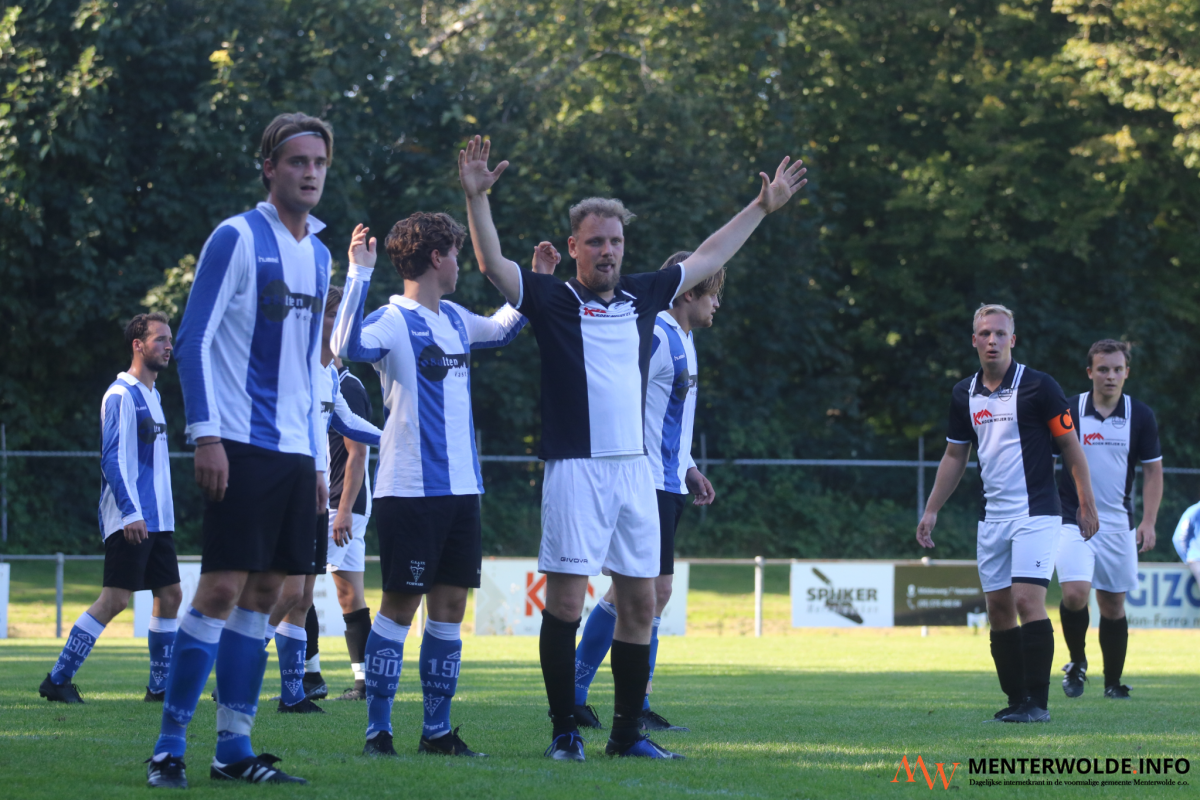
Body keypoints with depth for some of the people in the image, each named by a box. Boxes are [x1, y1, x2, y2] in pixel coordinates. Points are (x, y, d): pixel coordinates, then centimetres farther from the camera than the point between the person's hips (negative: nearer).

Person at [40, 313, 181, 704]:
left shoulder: (152, 396, 18)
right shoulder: (120, 395, -10)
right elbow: (112, 459, -17)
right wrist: (130, 513, -24)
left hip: (157, 520, 9)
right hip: (129, 521, -9)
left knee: (169, 595, 5)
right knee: (114, 598, -11)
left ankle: (160, 687, 11)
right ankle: (58, 680, -7)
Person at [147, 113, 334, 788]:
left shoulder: (319, 255, 17)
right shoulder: (237, 238, -5)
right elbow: (194, 340, -8)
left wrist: (318, 460, 19)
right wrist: (205, 435, -16)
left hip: (294, 454, 7)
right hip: (242, 447, -7)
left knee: (265, 593, 5)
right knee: (222, 588, -11)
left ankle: (235, 747, 8)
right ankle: (170, 746, -7)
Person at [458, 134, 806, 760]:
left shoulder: (642, 297, 14)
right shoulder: (552, 300, 1)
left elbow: (707, 258, 26)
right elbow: (492, 264, -11)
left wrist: (763, 207, 31)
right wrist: (476, 197, -22)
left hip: (635, 469, 5)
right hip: (575, 469, -5)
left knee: (640, 603, 5)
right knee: (565, 602, -7)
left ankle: (627, 733, 13)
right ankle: (564, 732, 0)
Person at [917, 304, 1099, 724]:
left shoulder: (1037, 386, -7)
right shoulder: (964, 394, 9)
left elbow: (1070, 444, -3)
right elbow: (955, 455, 19)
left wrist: (1087, 504, -5)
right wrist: (931, 511, 17)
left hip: (1036, 512, -6)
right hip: (993, 514, 6)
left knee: (1027, 600, -16)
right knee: (998, 607, 4)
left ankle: (1038, 702, -13)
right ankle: (1015, 701, 11)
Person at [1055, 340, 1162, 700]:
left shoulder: (1141, 416, 1)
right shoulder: (1068, 411, -3)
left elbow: (1153, 470, 7)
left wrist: (1148, 522, -2)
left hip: (1118, 525, 2)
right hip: (1073, 522, -2)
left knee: (1113, 605, 6)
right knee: (1074, 593, -19)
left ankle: (1113, 681, 20)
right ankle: (1077, 661, 5)